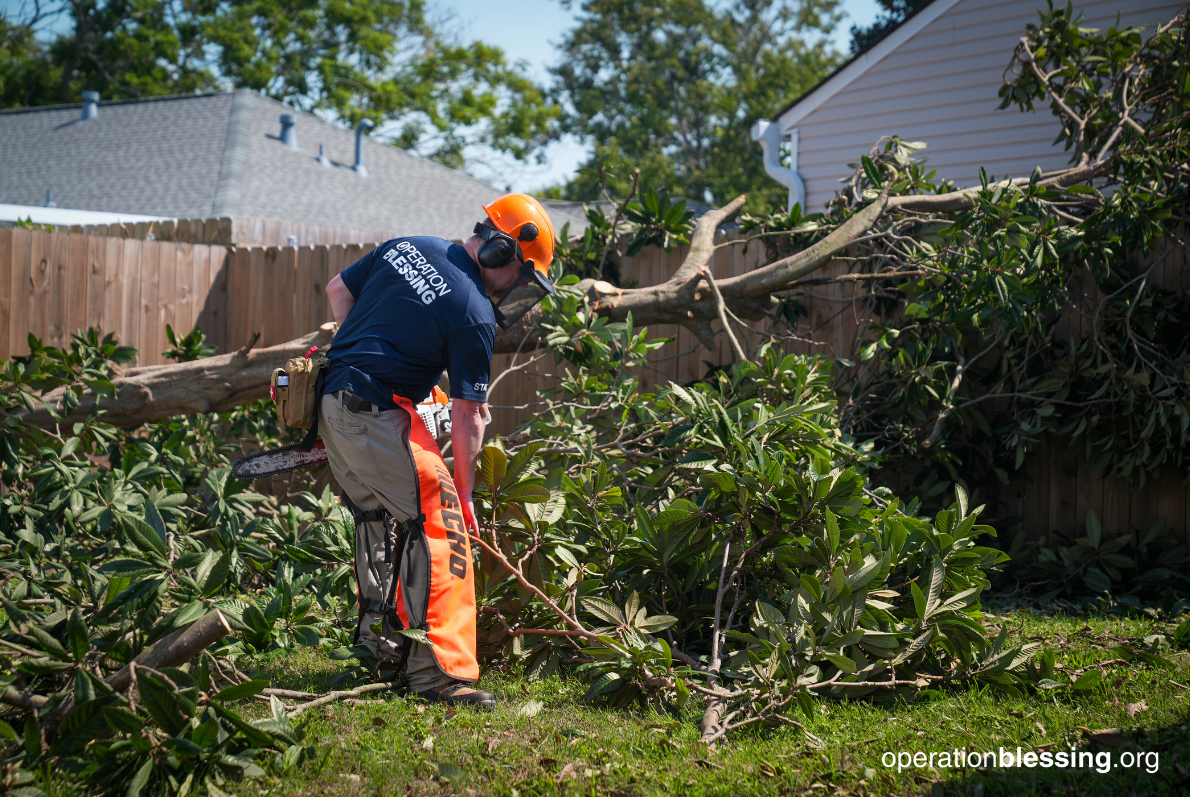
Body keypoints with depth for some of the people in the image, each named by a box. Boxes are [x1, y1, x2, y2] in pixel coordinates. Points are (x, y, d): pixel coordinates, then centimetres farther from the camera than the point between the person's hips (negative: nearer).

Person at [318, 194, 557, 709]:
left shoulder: (408, 247, 9)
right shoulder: (475, 315, -12)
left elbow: (338, 290, 21)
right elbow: (468, 419, -8)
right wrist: (464, 496, 0)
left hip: (332, 404, 9)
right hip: (379, 413, -9)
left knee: (379, 519, 21)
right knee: (439, 521, -7)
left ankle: (378, 647, 31)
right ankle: (440, 671, -11)